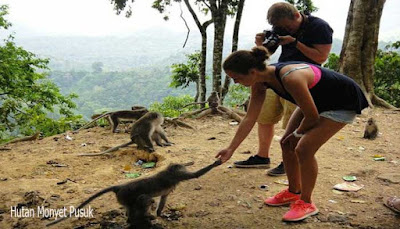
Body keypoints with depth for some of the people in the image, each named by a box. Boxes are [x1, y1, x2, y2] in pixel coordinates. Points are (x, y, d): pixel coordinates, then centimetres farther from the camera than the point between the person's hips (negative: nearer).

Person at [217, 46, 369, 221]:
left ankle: (306, 203, 4)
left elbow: (312, 116, -25)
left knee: (304, 148, -16)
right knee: (286, 144, 3)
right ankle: (293, 192, 24)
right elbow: (249, 118, -7)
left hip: (344, 102, -8)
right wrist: (231, 149, -8)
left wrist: (297, 134, -7)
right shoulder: (260, 82, -13)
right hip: (317, 99, 8)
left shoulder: (291, 78, -39)